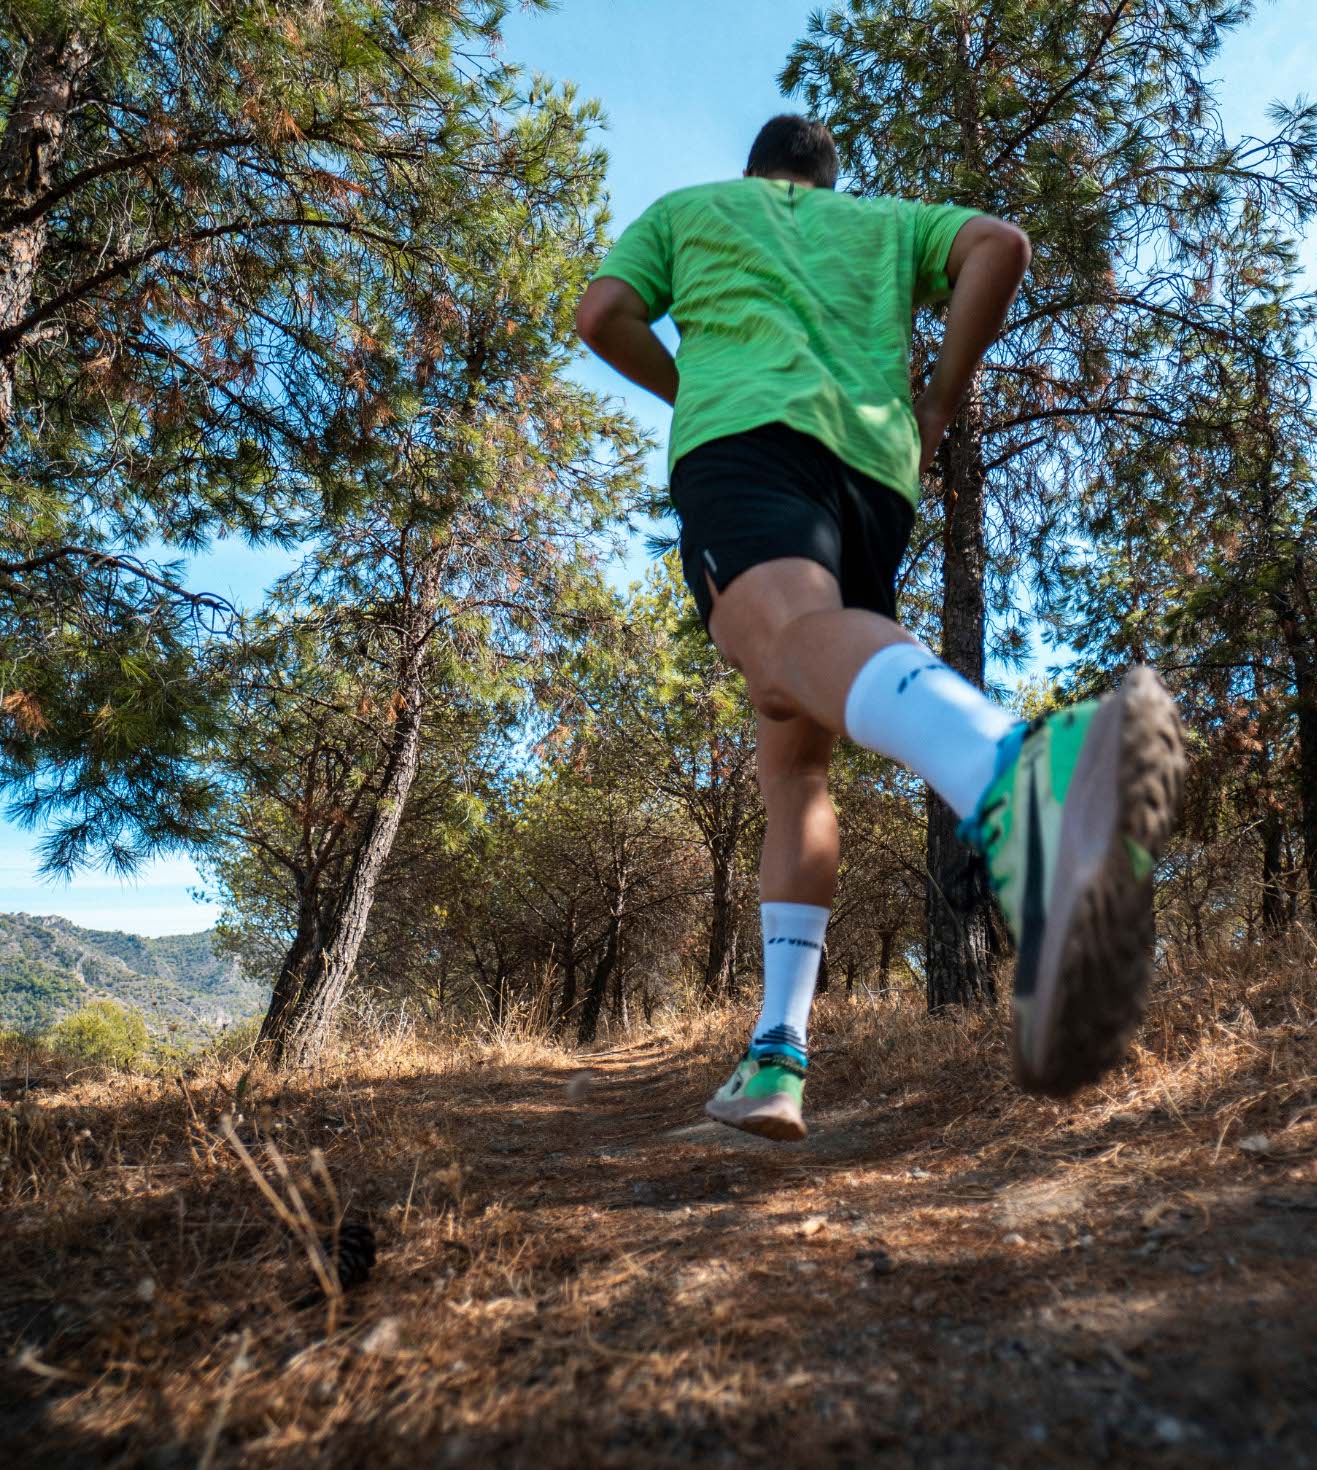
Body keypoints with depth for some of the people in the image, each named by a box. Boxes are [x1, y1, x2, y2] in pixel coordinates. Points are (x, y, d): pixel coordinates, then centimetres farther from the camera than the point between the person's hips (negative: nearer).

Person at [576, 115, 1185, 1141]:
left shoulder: (686, 208, 32)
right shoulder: (886, 220, 34)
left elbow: (601, 316, 16)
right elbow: (1001, 246, 16)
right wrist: (936, 409, 19)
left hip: (741, 434, -3)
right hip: (876, 463, 4)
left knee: (797, 636, -35)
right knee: (793, 756, 8)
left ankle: (1016, 781, -71)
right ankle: (777, 1055, -2)